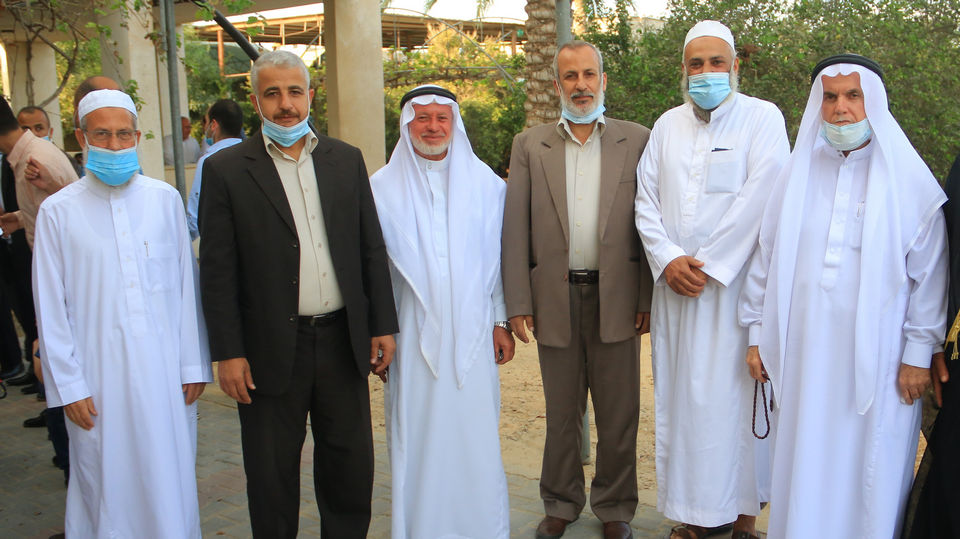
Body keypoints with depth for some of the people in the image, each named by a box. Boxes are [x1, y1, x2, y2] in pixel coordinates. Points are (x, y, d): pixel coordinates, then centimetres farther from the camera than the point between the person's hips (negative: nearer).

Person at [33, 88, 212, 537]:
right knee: (108, 488, 8)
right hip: (99, 378, -1)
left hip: (165, 372, 1)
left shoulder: (165, 200, 3)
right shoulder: (59, 211, -1)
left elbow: (186, 286, 5)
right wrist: (69, 386, -1)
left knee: (170, 483, 9)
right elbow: (51, 308, 1)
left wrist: (193, 365, 4)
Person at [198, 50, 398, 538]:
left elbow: (372, 250, 8)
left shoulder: (346, 160, 6)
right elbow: (218, 271, -6)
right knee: (272, 478, 11)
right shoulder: (226, 169, -4)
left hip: (343, 342, 3)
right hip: (272, 351, -3)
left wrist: (383, 325, 4)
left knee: (351, 469, 15)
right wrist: (228, 353, -9)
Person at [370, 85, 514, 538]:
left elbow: (498, 256, 8)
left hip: (471, 331, 1)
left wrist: (502, 321, 8)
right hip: (414, 334, -1)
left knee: (475, 435, 5)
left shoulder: (484, 182, 6)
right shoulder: (384, 187, 2)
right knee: (417, 437, 4)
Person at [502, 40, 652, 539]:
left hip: (616, 297, -1)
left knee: (618, 413, 9)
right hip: (555, 297, 1)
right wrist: (518, 302, -4)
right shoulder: (529, 145, 6)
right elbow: (515, 227, 2)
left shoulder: (637, 141, 3)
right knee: (561, 412, 13)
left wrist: (647, 297, -4)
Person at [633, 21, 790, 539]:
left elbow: (758, 199, -11)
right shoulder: (667, 125, 13)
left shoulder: (762, 118, -1)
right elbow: (646, 201, 8)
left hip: (737, 281, -4)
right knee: (680, 395, 6)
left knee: (737, 396, -2)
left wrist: (706, 265, -12)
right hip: (674, 284, 4)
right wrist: (668, 260, -8)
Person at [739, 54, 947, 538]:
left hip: (876, 359, -2)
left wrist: (919, 353, -3)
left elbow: (929, 273, -1)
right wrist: (757, 335, 8)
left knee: (868, 471, 5)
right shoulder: (796, 174, 7)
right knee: (802, 465, 8)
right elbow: (767, 257, 10)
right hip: (803, 355, 3)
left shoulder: (908, 180, 0)